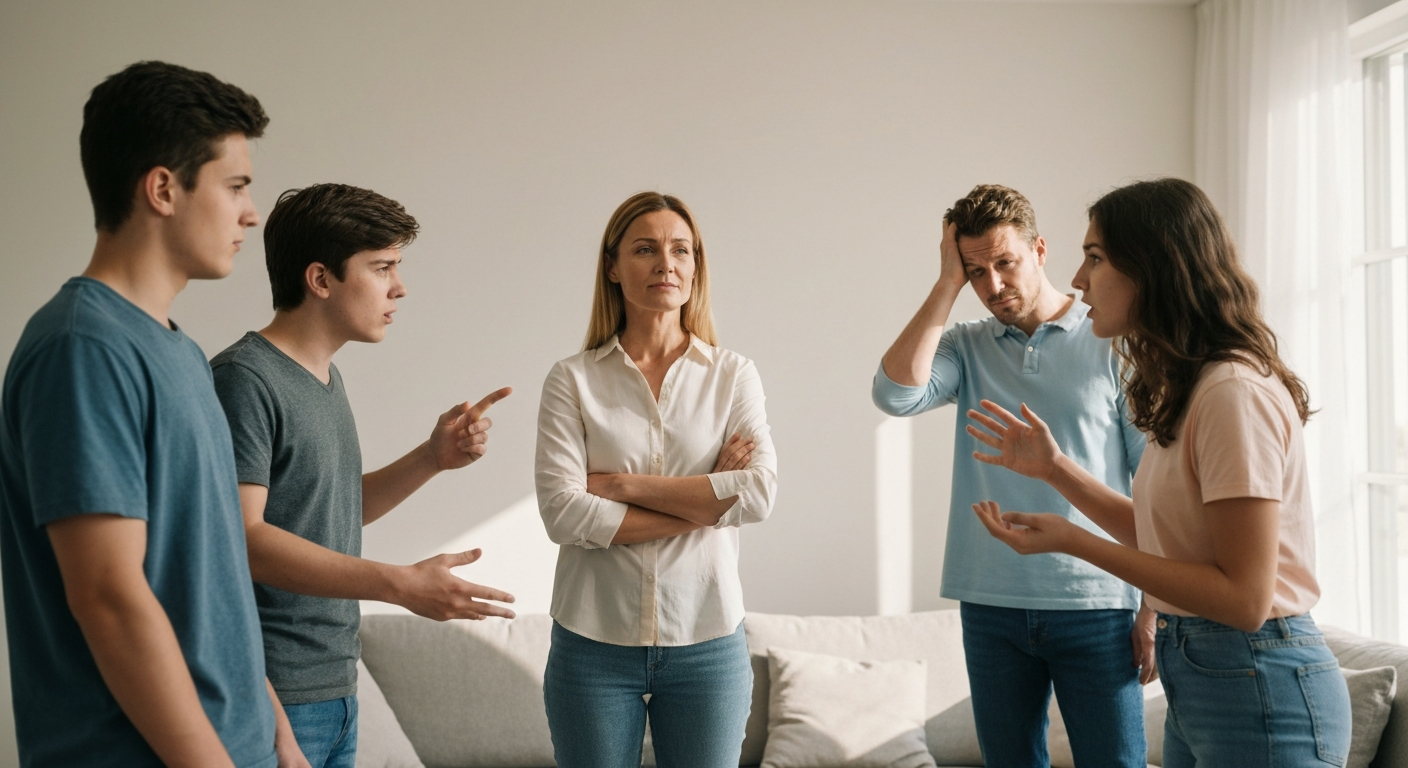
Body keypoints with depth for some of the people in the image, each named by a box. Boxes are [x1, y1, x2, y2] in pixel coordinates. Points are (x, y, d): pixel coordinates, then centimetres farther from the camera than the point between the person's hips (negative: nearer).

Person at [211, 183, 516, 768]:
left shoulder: (326, 379, 14)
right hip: (274, 696, -9)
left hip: (336, 689, 9)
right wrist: (401, 584, -28)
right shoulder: (245, 379, -15)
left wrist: (433, 458, 5)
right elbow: (241, 536, -23)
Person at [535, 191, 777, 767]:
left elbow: (759, 494, -11)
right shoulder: (573, 380, -3)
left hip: (706, 639, 1)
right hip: (594, 640, -1)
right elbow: (562, 514, -14)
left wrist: (624, 485, -13)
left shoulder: (733, 374, 2)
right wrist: (707, 501, -12)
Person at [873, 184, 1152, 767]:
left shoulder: (1113, 344, -1)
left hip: (1095, 607, -2)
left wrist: (1154, 610, -6)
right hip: (992, 606, 3)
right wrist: (947, 284, -8)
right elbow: (895, 393, -14)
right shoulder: (966, 346, 7)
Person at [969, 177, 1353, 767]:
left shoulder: (1236, 392, -21)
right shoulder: (1186, 387, 10)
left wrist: (1071, 541, -21)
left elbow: (1245, 598, -23)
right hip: (1197, 678, 9)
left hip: (1258, 690, -9)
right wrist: (1053, 468, 8)